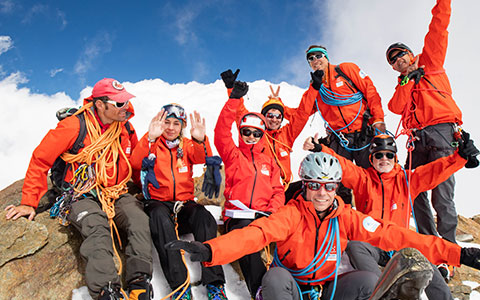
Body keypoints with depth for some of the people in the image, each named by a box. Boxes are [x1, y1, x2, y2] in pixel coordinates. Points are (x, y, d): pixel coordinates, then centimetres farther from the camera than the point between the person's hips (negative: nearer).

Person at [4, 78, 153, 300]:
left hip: (117, 195, 4)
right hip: (82, 196, -4)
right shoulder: (73, 126, -8)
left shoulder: (124, 128, 7)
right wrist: (29, 202, -7)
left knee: (138, 218, -25)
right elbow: (40, 161, -3)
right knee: (97, 225, -34)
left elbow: (132, 163, 23)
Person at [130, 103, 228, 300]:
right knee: (160, 216, -36)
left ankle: (214, 283, -31)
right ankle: (179, 284, -39)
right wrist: (150, 138, -25)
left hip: (184, 202, 2)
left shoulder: (187, 145, 16)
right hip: (158, 201, -2)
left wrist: (200, 140, -28)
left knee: (204, 217, -29)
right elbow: (136, 163, -10)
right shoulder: (152, 144, 11)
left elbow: (203, 158, -6)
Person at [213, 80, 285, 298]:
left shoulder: (269, 161, 23)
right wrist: (234, 99, -7)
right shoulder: (233, 155, 14)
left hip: (264, 217, 3)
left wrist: (271, 211, -5)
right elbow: (221, 133, -2)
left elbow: (277, 191, 16)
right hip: (237, 216, -3)